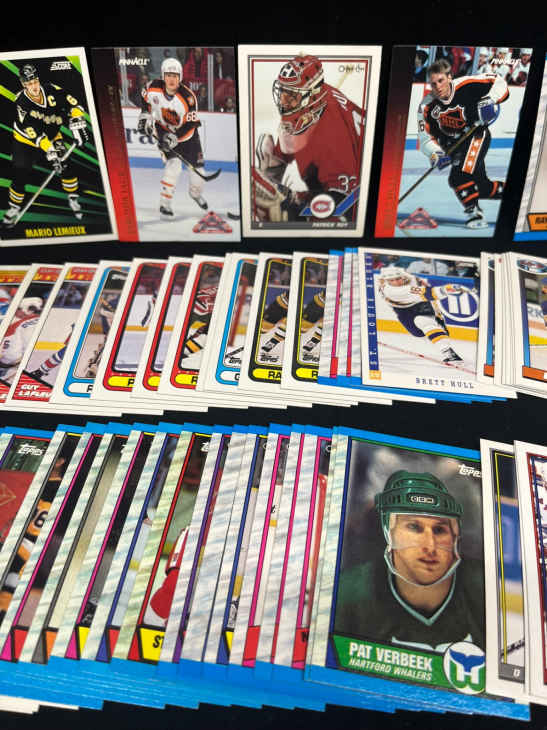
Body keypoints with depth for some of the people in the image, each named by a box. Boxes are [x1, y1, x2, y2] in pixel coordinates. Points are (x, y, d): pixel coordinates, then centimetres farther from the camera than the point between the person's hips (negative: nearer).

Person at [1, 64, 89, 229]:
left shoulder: (50, 90, -20)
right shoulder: (21, 103, -28)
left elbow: (72, 103, -14)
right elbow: (33, 133, -32)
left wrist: (77, 122, -29)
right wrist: (49, 149, -39)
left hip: (52, 137, 3)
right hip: (26, 142, -3)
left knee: (67, 165, -10)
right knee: (20, 176, -7)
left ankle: (73, 199, 11)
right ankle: (14, 207, 13)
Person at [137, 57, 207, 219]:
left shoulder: (188, 97, -24)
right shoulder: (154, 87, -17)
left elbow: (190, 124, -23)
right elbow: (146, 98, 7)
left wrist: (174, 137, -33)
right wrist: (145, 115, -2)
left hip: (186, 135, 1)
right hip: (164, 133, -1)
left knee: (197, 170, 6)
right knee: (173, 166, -22)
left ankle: (195, 193, 40)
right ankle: (165, 204, -12)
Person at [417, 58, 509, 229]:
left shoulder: (466, 85, -20)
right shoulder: (427, 106, -13)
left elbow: (498, 82, -11)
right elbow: (425, 136, -14)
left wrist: (489, 101, -28)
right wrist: (435, 155, -31)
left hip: (477, 135, -4)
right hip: (455, 144, 4)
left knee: (462, 173, -28)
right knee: (483, 187, 3)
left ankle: (473, 211, -15)